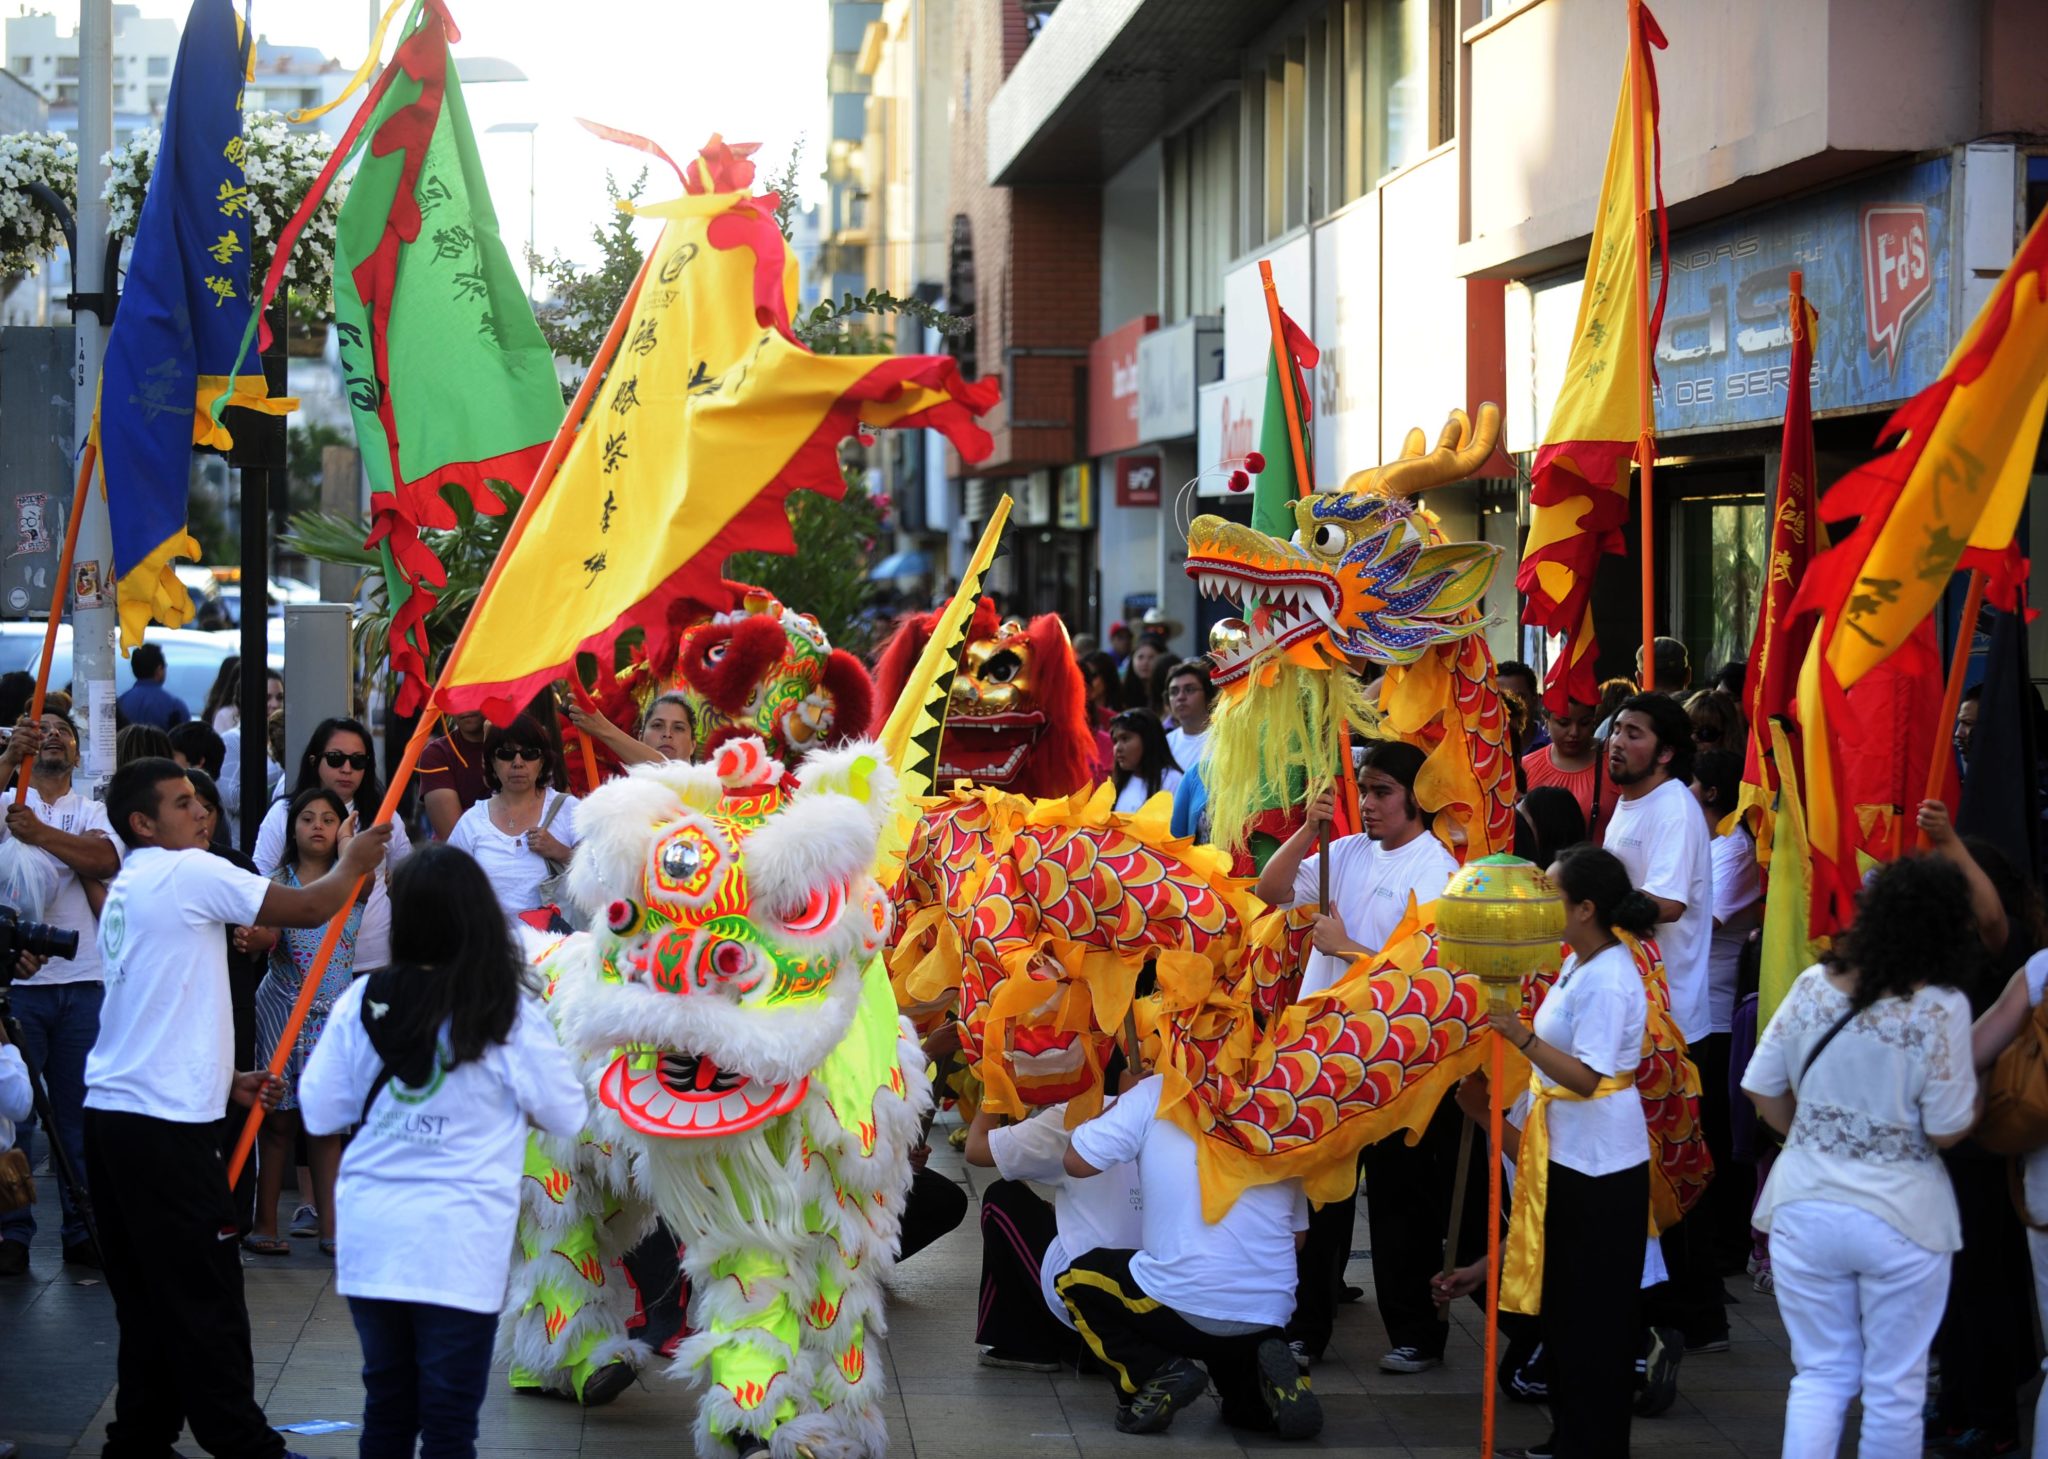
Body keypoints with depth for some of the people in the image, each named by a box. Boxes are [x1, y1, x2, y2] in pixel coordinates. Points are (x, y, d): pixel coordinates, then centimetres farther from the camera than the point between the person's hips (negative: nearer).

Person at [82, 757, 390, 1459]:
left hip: (111, 1112, 9)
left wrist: (225, 1080, 24)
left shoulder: (123, 893, 18)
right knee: (205, 1296, -2)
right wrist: (355, 862, 12)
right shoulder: (188, 872, -9)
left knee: (146, 1296, 13)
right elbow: (308, 907, -7)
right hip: (166, 1121, -9)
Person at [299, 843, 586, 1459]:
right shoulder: (509, 1014, -10)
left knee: (386, 1407, 16)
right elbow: (566, 1117, 0)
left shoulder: (363, 1002, -4)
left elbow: (320, 1115, 3)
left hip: (370, 1239, 3)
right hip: (460, 1244, -3)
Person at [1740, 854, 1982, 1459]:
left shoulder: (1814, 985, -3)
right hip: (1901, 1217, -3)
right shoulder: (1940, 1007, -15)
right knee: (1895, 1386, 11)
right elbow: (1946, 1131, -12)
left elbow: (1762, 1088, 4)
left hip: (1805, 1207, 3)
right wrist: (1977, 1087, 7)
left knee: (1820, 1375, 15)